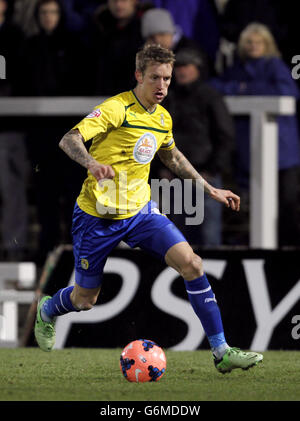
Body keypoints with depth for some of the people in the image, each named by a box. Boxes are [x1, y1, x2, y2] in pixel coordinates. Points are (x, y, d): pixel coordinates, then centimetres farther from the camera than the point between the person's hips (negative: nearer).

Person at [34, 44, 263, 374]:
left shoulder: (162, 118, 5)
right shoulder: (118, 108, -18)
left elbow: (172, 157, 26)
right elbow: (69, 140, -28)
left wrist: (210, 189, 25)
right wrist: (92, 163, -49)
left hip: (140, 210, 5)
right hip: (98, 215, -5)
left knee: (191, 263, -15)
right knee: (84, 300, 8)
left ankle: (221, 352, -12)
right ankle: (47, 311, 46)